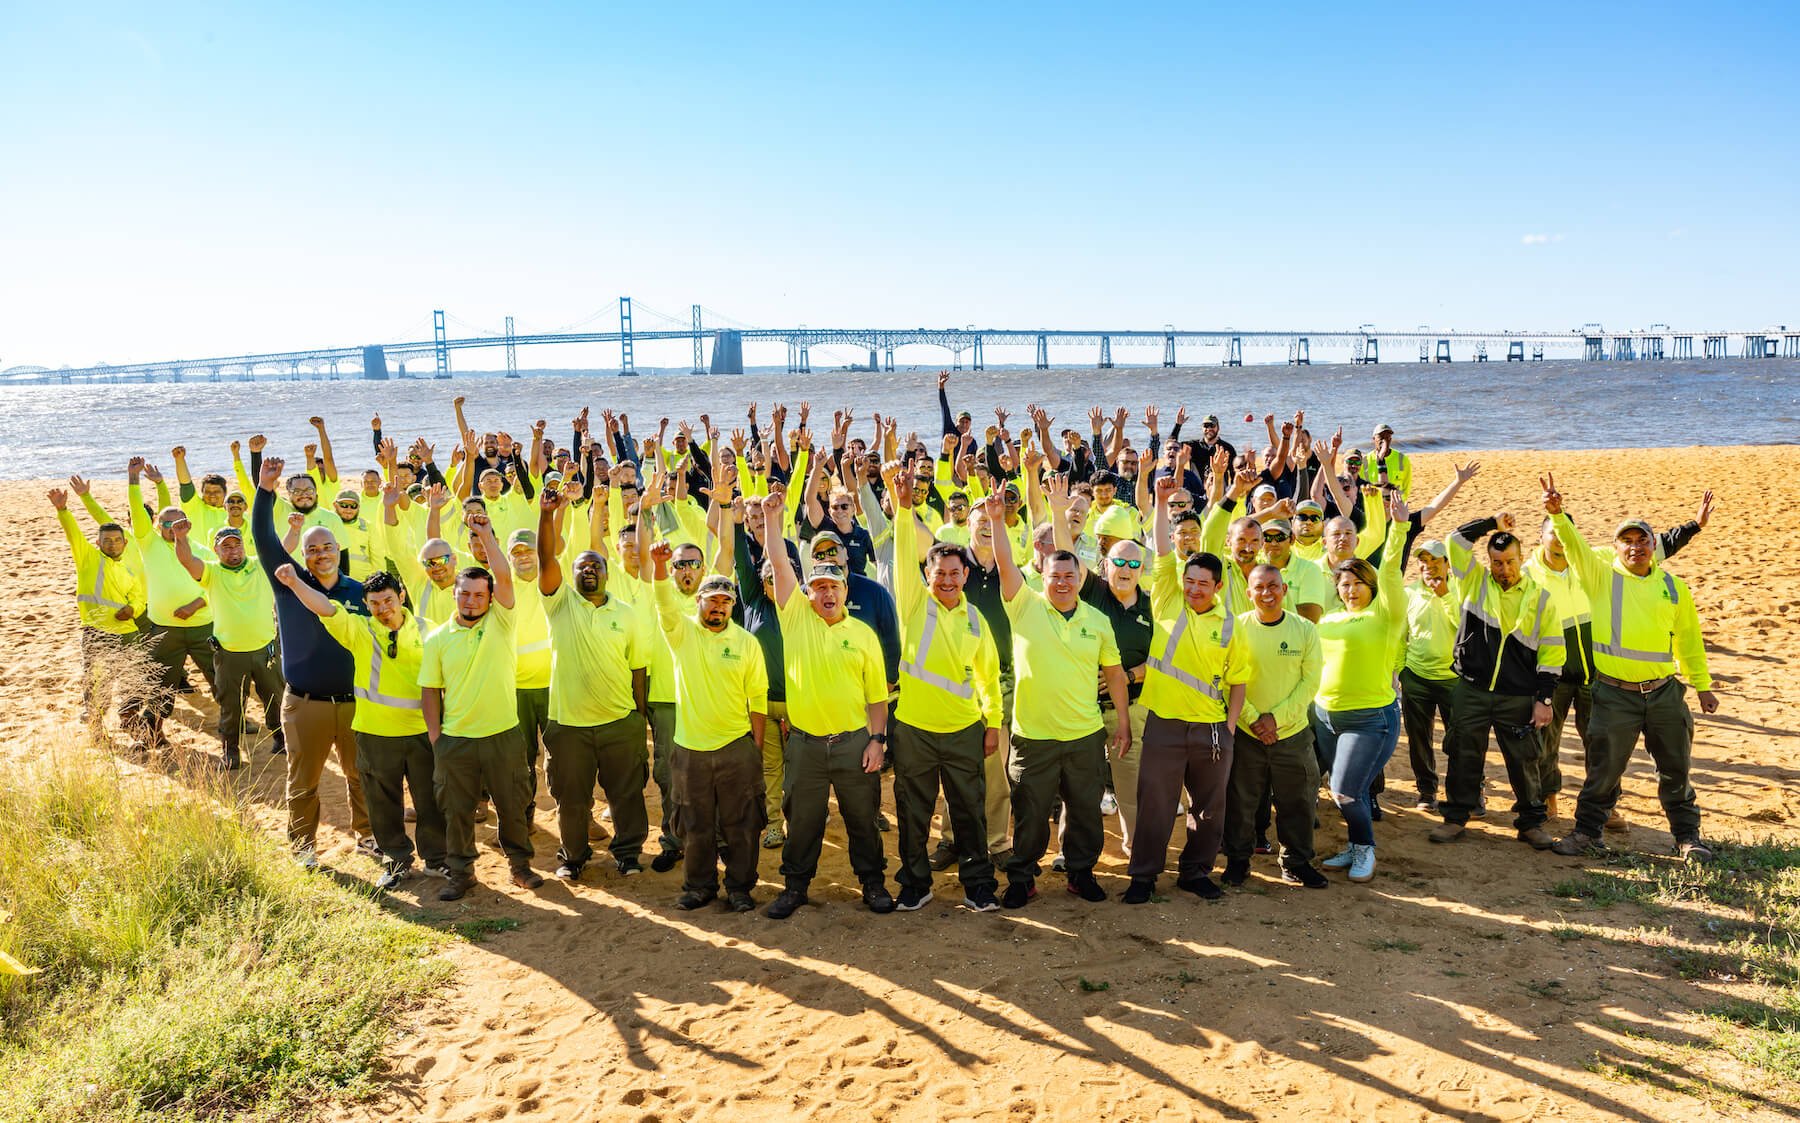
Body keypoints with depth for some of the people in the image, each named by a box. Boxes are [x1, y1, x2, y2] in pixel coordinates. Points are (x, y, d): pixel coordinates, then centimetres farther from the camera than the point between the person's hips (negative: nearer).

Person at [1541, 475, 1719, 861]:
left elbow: (1689, 638, 16)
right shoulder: (1602, 575, -1)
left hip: (1665, 693, 3)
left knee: (1676, 770, 11)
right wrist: (1557, 513, -36)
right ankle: (1587, 831, 18)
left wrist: (1702, 685, 18)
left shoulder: (1672, 586, 8)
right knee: (1603, 769, 4)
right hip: (1614, 694, -2)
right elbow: (1574, 544, -18)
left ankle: (1687, 836, 26)